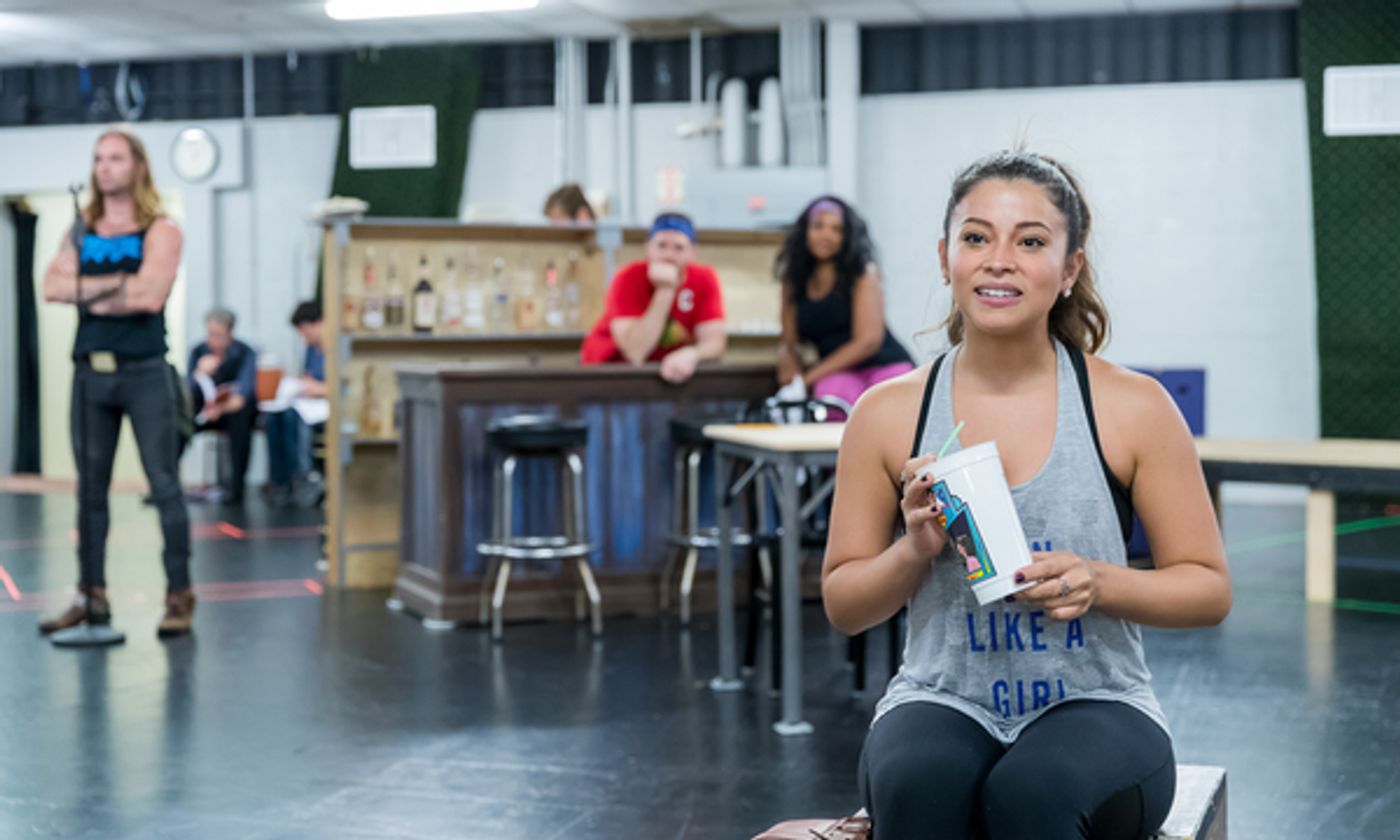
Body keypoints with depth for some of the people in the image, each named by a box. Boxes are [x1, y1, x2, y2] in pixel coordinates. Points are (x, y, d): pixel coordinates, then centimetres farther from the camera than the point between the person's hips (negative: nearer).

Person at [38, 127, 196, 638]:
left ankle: (179, 597, -1)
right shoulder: (81, 232, 13)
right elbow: (52, 287, -3)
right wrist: (118, 282, -11)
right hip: (91, 371, 5)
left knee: (164, 485, -4)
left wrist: (88, 291, -6)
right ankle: (91, 597, 15)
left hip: (144, 372, -5)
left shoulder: (160, 231, -2)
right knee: (90, 488, 8)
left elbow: (150, 295, -17)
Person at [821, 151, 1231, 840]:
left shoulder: (1132, 408, -1)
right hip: (942, 702, 1)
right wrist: (915, 550, -11)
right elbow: (842, 606, 9)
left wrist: (1097, 583, -14)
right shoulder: (888, 414, 3)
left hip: (1094, 704, -1)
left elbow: (1208, 589, 5)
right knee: (916, 784, -33)